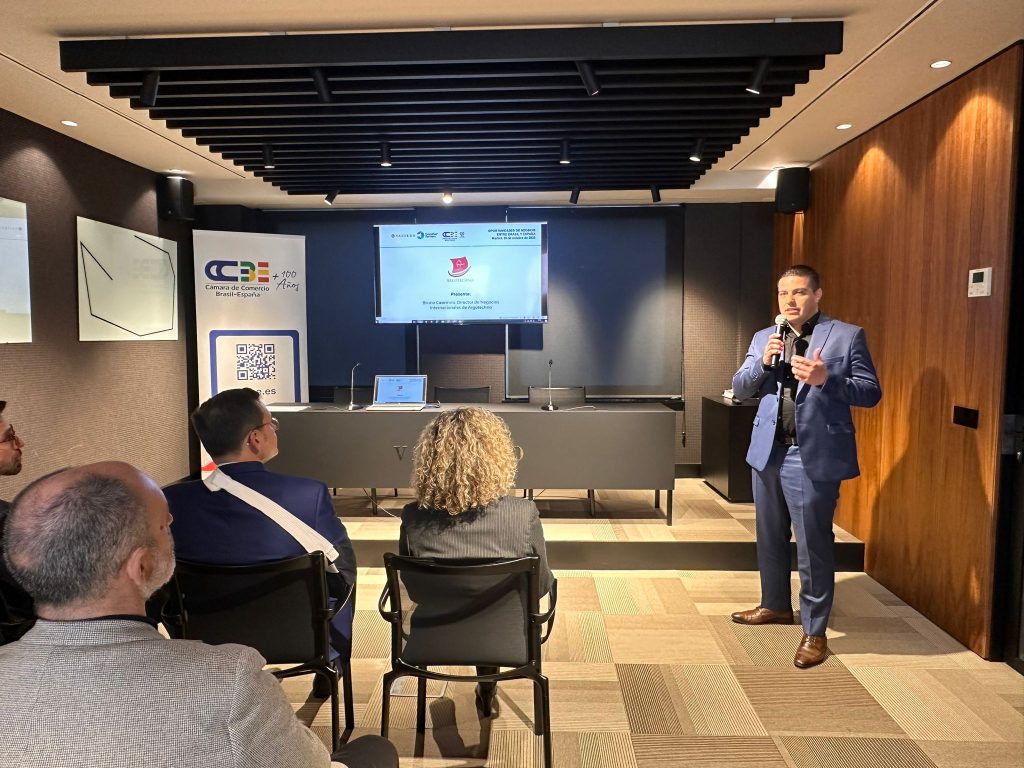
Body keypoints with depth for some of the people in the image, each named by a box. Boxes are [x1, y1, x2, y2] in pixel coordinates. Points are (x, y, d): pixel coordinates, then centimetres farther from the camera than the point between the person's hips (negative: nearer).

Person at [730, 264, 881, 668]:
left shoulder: (847, 336, -2)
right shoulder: (763, 338, 11)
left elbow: (871, 392, -5)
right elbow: (740, 389, 8)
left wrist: (827, 380, -22)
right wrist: (763, 362, -10)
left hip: (814, 456, -5)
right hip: (768, 452, 5)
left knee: (814, 545, 0)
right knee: (770, 537, 18)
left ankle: (814, 631, 14)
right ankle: (776, 604, 37)